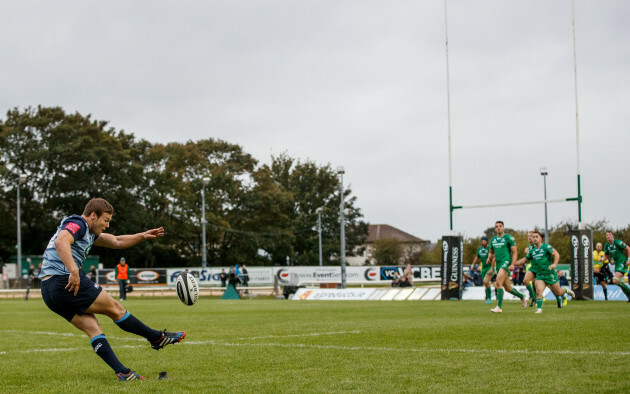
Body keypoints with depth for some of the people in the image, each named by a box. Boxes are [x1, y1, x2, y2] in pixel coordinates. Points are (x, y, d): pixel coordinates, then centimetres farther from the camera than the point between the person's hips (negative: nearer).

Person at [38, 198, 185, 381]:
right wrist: (73, 271, -37)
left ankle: (122, 372, -4)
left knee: (93, 329, 4)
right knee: (114, 308, 3)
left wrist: (143, 236, 23)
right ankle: (158, 338, 14)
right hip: (65, 281, -10)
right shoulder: (77, 223, -8)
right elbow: (61, 242, -29)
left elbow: (116, 242, 32)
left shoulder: (89, 232, 24)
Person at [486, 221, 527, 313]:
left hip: (506, 262, -7)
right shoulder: (493, 240, 16)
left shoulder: (509, 238, -2)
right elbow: (491, 252, 29)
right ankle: (522, 297, 38)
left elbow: (514, 252, -5)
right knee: (508, 288, 12)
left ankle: (499, 307, -26)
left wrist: (512, 264, -17)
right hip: (498, 264, 7)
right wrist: (489, 257, 5)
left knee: (499, 282, -24)